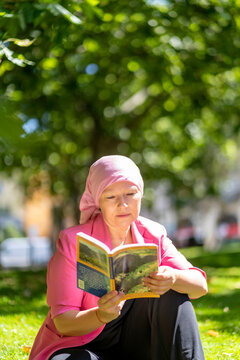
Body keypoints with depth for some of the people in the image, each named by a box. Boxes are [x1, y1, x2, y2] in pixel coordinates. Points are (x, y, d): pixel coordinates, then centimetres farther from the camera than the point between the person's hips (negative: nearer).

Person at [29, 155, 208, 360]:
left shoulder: (152, 236, -3)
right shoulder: (73, 242, -15)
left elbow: (200, 286, -10)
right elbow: (63, 324, -17)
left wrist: (173, 278, -34)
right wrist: (102, 316, -39)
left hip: (134, 342, 4)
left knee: (173, 295, -21)